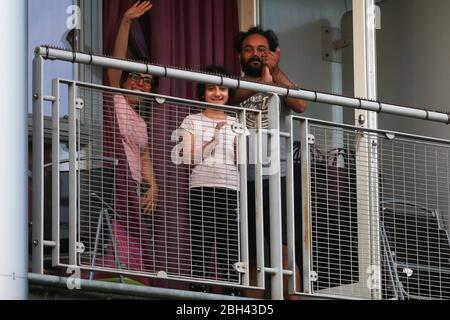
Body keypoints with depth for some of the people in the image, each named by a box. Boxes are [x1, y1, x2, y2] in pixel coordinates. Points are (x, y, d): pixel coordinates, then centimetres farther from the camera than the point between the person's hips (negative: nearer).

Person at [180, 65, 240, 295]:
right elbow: (190, 159, -1)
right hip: (201, 189, -2)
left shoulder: (236, 124, 16)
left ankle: (231, 293, -3)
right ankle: (199, 291, -6)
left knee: (231, 246, -3)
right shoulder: (192, 121, 9)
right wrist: (213, 138, -8)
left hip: (231, 190, 2)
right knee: (201, 244, -6)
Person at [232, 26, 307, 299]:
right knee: (248, 252, 3)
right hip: (241, 177, 1)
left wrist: (277, 72, -12)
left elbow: (301, 106, -6)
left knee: (283, 248, -10)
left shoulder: (279, 86, 13)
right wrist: (262, 82, -25)